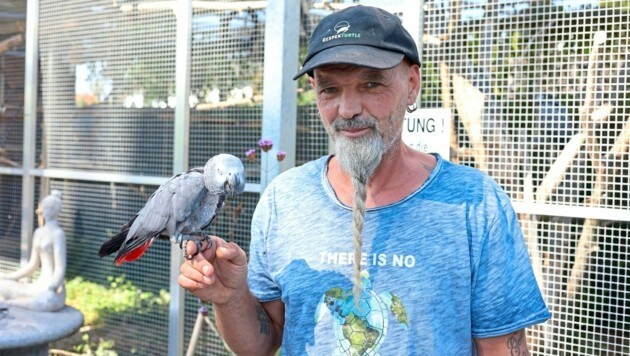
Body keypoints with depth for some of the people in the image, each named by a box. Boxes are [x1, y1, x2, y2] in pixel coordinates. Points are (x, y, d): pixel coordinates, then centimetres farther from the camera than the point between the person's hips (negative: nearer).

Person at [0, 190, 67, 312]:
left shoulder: (58, 233, -13)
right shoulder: (39, 232, 15)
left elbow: (60, 270, -18)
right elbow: (32, 266, 19)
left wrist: (49, 291, -26)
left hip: (52, 293, -9)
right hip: (40, 286, 9)